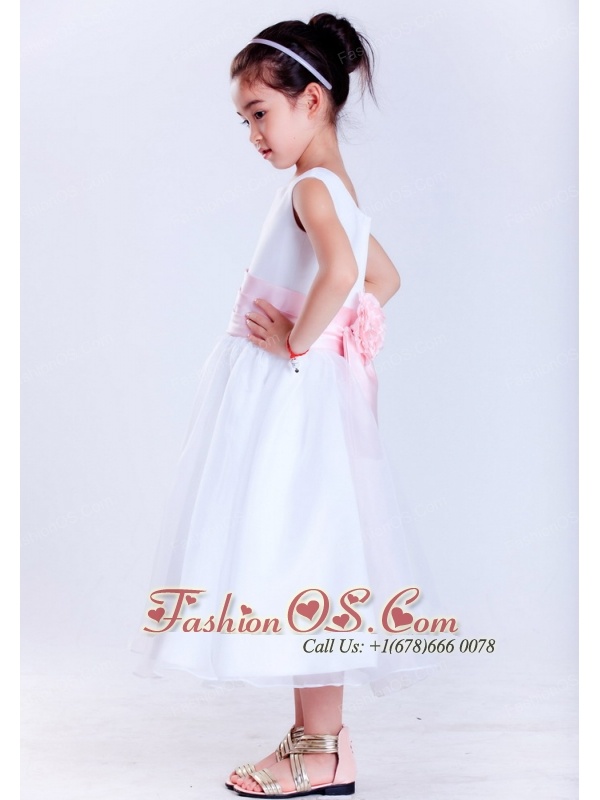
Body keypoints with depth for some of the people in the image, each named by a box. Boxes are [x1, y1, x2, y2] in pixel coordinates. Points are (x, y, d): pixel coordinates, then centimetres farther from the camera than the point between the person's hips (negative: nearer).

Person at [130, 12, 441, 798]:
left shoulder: (311, 187, -14)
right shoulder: (338, 188, 15)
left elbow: (340, 271, -34)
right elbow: (385, 277, 27)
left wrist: (299, 341, -21)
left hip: (289, 398, -10)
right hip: (294, 399, 10)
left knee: (296, 557, -5)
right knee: (301, 560, 13)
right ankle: (317, 734, 23)